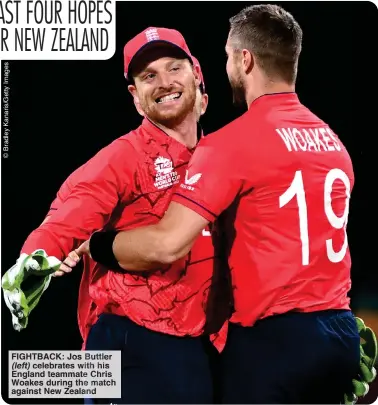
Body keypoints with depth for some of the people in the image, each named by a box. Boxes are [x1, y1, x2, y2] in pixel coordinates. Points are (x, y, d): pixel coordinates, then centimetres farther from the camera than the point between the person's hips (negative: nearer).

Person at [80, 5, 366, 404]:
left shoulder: (233, 142, -13)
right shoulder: (334, 142, 11)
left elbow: (167, 244, -18)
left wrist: (92, 246, -2)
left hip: (273, 337, -7)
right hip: (340, 330, 7)